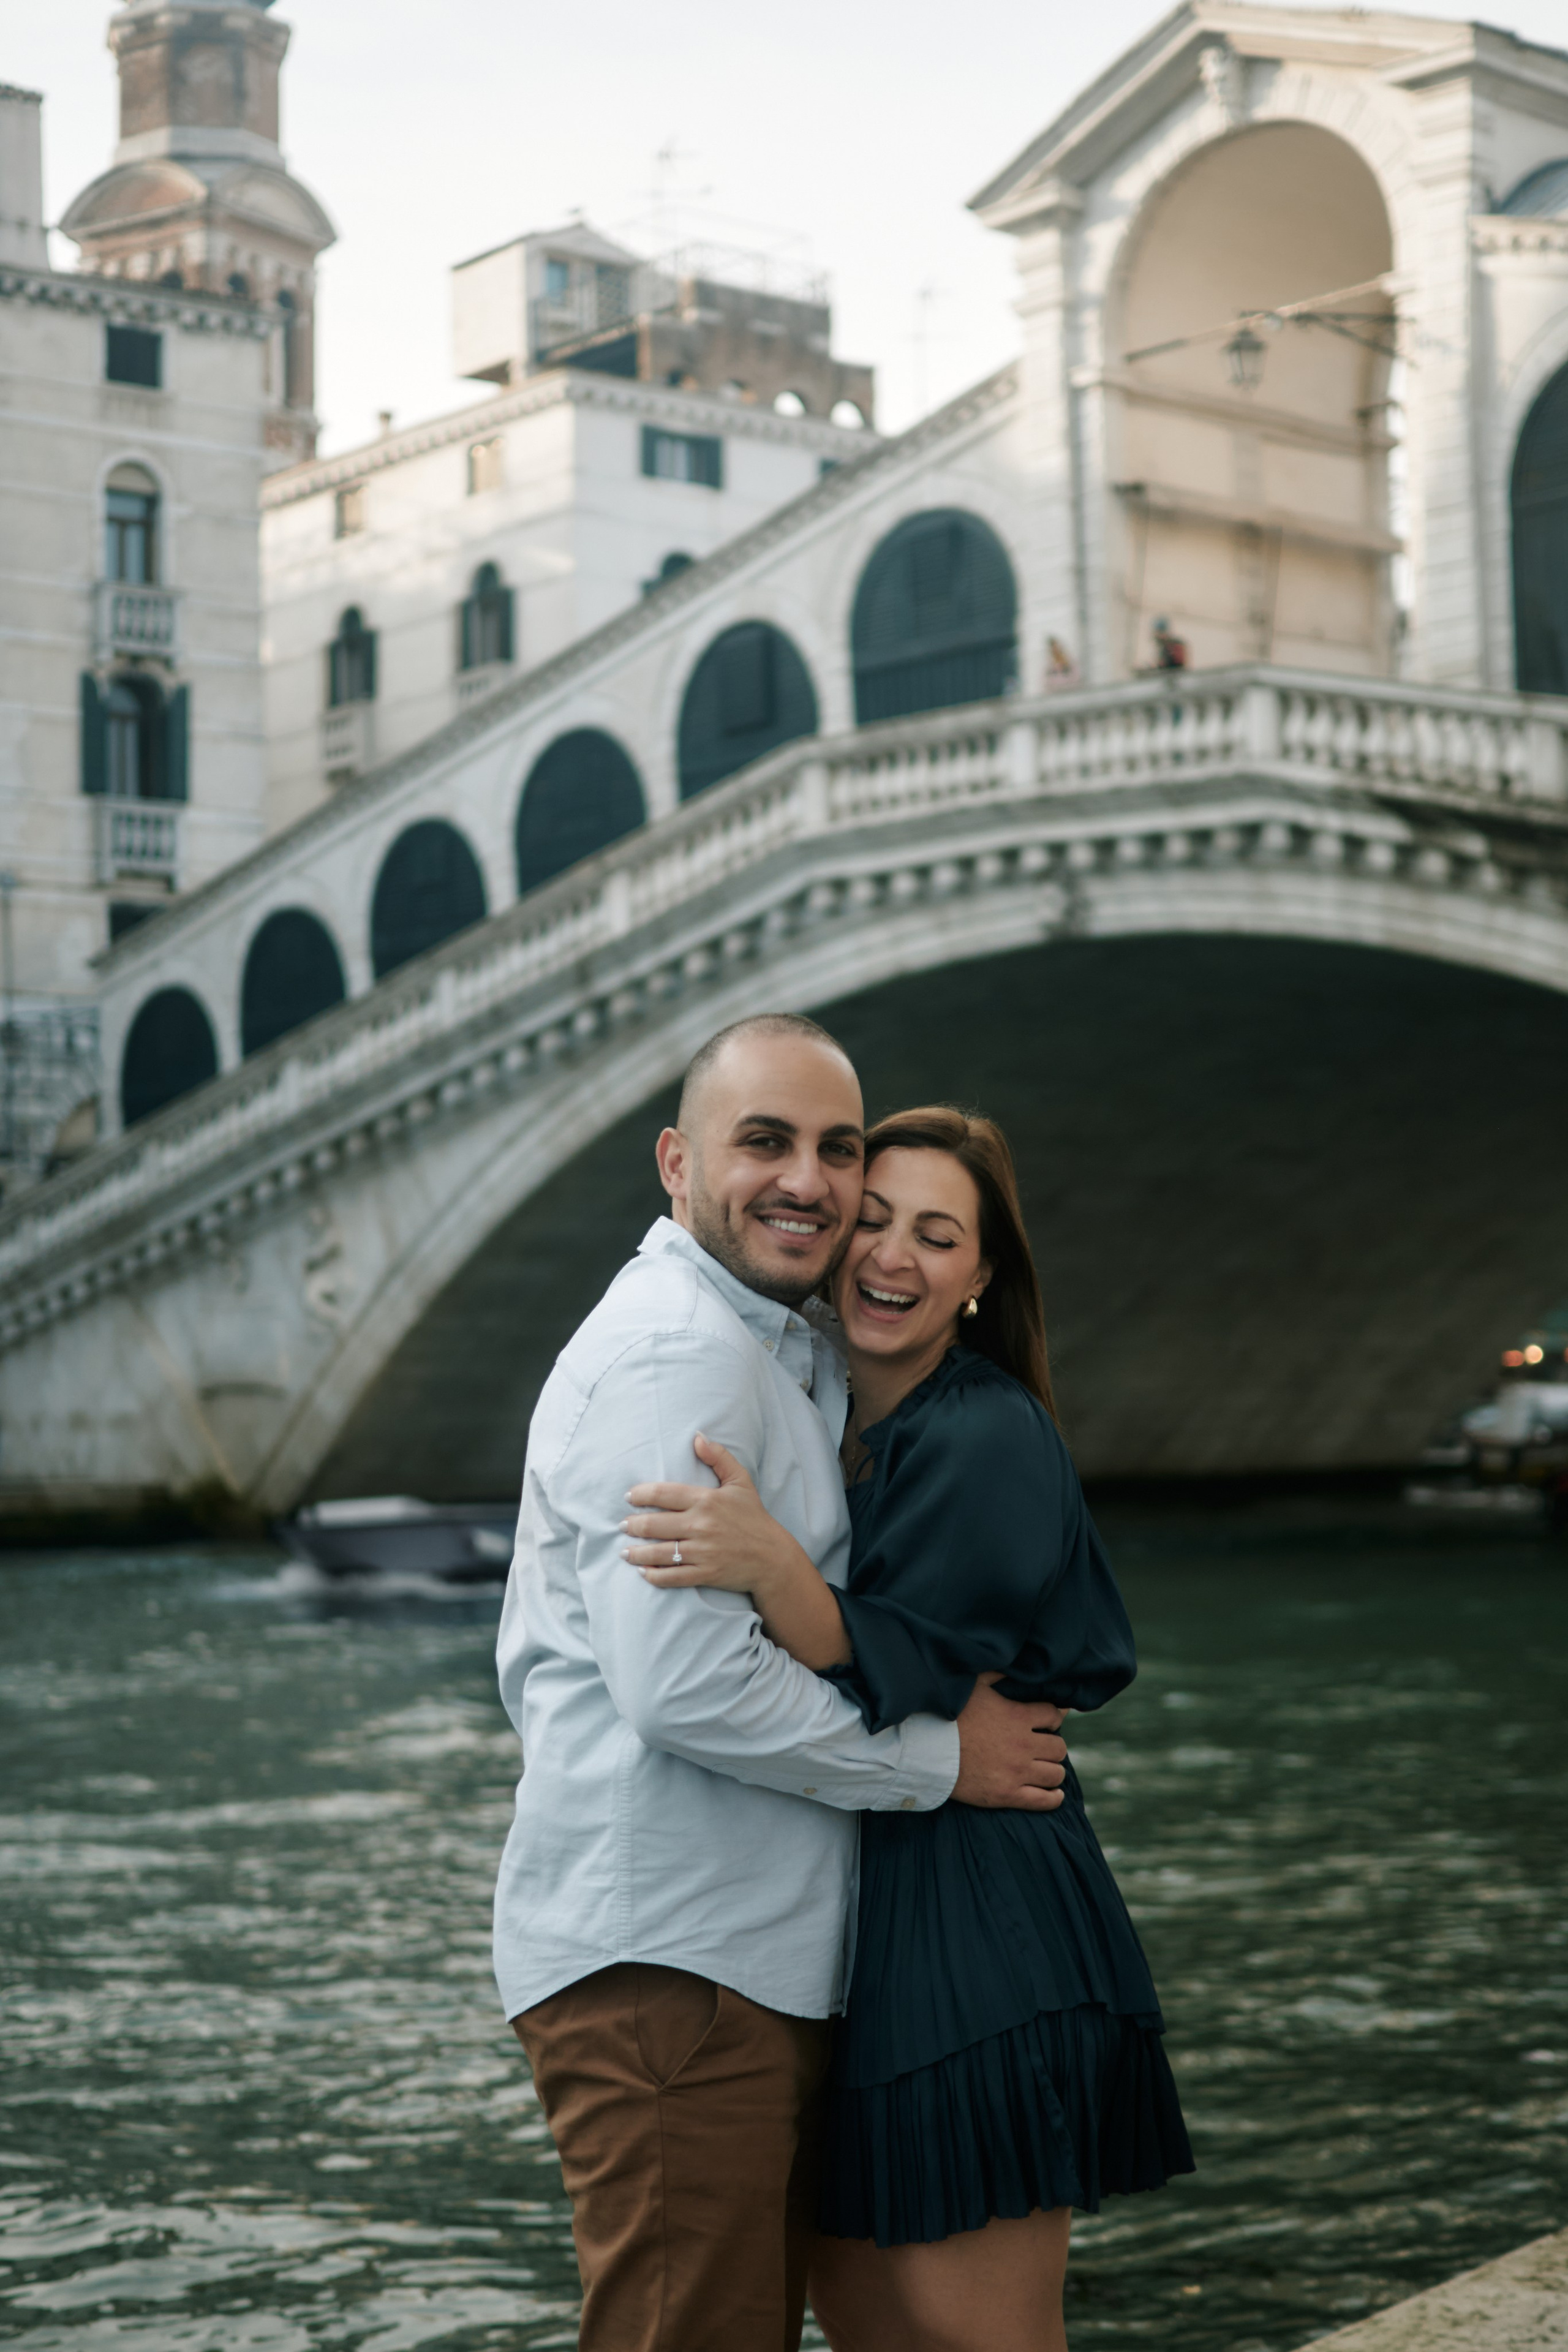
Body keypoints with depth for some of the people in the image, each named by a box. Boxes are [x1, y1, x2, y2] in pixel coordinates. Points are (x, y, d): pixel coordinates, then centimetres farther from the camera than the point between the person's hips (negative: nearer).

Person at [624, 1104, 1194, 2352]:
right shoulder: (829, 1422, 12)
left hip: (971, 1932, -9)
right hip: (855, 1920, 9)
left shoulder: (986, 1442, -14)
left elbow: (892, 1679, -25)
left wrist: (770, 1567, -37)